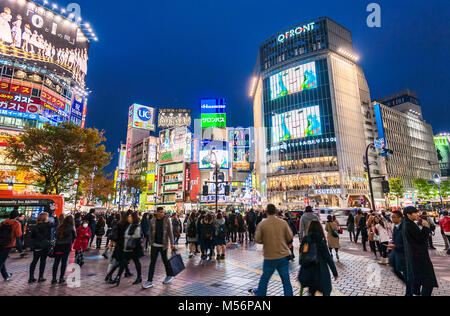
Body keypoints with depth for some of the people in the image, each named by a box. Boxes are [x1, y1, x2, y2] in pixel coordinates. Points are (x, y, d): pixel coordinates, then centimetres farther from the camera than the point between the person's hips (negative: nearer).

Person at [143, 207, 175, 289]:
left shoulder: (167, 220, -7)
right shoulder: (153, 220, 0)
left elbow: (170, 232, -6)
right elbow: (150, 232, 8)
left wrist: (172, 243, -8)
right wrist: (150, 241, 4)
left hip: (163, 245, -2)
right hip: (154, 245, 2)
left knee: (165, 260, 12)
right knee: (152, 262, 5)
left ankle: (169, 275, 33)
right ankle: (150, 281, 14)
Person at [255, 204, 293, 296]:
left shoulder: (261, 224, -10)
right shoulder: (283, 223, -5)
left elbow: (257, 239, -8)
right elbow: (290, 237, 0)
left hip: (269, 257, -1)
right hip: (283, 255, 1)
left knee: (264, 279, 17)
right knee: (286, 280, 11)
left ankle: (260, 294, 30)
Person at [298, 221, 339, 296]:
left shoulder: (304, 240, -3)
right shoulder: (321, 241, -12)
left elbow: (301, 255, 2)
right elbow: (328, 258, -8)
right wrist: (335, 272, 0)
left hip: (307, 273, 4)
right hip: (320, 273, -3)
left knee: (312, 292, 22)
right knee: (326, 292, 14)